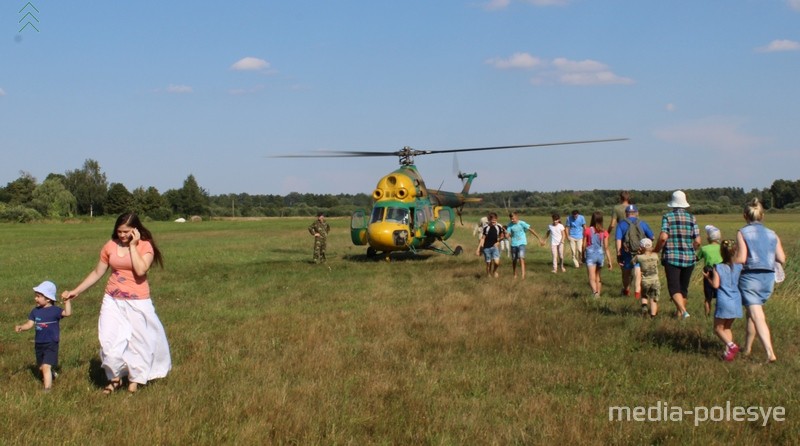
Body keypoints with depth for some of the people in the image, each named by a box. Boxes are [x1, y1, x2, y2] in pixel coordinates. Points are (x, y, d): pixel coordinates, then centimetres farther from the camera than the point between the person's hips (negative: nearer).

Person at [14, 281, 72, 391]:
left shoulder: (54, 310, -14)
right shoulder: (35, 311, 4)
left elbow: (68, 313, -29)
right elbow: (30, 324, 4)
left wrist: (67, 301, -38)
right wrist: (21, 327, -14)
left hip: (51, 344, -7)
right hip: (39, 344, 7)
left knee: (46, 366, -17)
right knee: (41, 367, 21)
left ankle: (47, 389, -12)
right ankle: (52, 374, 50)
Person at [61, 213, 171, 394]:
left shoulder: (145, 246, -8)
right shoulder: (110, 246, 1)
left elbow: (140, 270, -25)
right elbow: (97, 273, 9)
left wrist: (133, 246, -19)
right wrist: (76, 291, 9)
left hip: (137, 302, -3)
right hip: (113, 301, 3)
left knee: (138, 340, 6)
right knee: (109, 340, -2)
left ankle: (135, 379, 24)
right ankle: (115, 377, 17)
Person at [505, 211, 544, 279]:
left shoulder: (521, 223, -11)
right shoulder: (510, 225, -3)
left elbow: (531, 230, -9)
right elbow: (508, 235, -7)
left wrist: (539, 238, -9)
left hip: (521, 243, -4)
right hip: (513, 244, 4)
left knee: (521, 258, -21)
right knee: (514, 260, 11)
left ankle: (523, 275, -27)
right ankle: (515, 275, 31)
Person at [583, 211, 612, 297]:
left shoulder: (587, 231, -6)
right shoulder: (604, 232, -1)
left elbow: (584, 245, -1)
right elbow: (606, 248, -2)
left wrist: (583, 257, 14)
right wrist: (610, 261, 2)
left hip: (590, 255, -3)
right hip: (600, 255, 3)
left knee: (592, 278, -10)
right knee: (598, 277, 20)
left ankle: (595, 292, -33)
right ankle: (598, 294, 26)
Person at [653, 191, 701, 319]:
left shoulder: (667, 217, -4)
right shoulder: (692, 218, 5)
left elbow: (663, 237, -15)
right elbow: (697, 241, 1)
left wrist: (656, 250, 2)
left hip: (671, 257, -3)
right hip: (689, 258, 3)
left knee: (674, 287, -6)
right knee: (684, 287, 16)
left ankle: (683, 310, -27)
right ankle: (679, 314, 26)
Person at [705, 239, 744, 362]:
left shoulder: (718, 267, -9)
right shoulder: (739, 267, 2)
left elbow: (715, 285, -14)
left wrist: (708, 277, 3)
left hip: (724, 302, -5)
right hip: (736, 302, 5)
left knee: (718, 328, 6)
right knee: (727, 327, 19)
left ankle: (731, 345, -16)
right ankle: (728, 352, 11)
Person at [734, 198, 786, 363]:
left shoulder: (742, 233, -6)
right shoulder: (772, 235, 7)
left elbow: (741, 258, -14)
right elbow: (782, 259, 2)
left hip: (750, 277, -5)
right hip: (768, 278, 5)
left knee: (757, 317, -6)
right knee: (753, 312, 22)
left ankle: (770, 353, -18)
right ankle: (747, 348, 32)